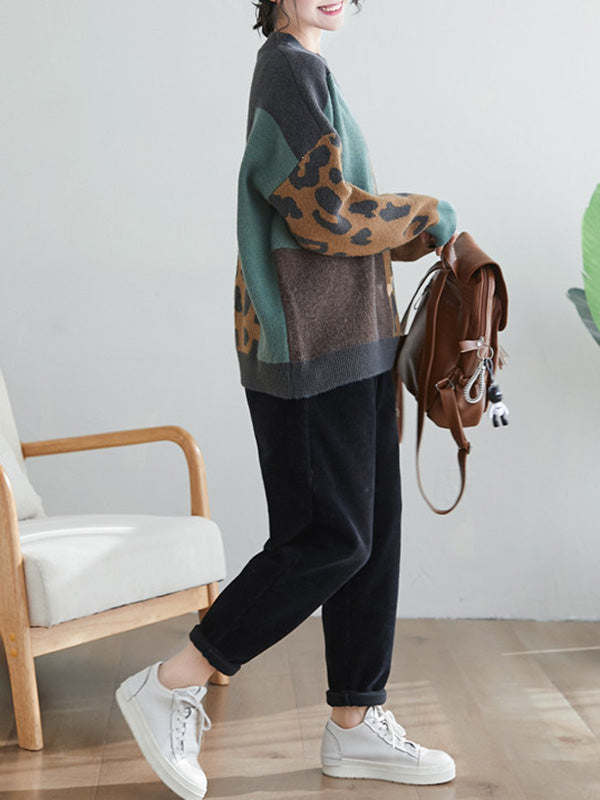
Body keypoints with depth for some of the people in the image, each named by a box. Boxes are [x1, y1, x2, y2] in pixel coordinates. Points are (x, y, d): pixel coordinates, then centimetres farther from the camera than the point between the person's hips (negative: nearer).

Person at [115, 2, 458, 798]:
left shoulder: (306, 72, 20)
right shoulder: (291, 67, -10)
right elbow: (326, 213, -19)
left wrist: (419, 234, 13)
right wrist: (428, 215, -5)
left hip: (350, 347, 10)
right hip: (313, 352, -10)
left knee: (374, 532, 10)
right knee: (329, 540, -6)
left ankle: (355, 724, 20)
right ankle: (169, 687, 7)